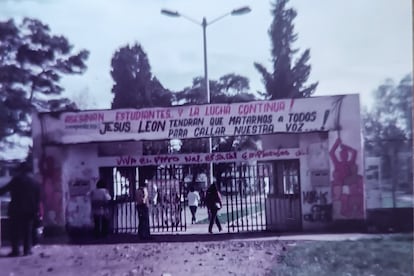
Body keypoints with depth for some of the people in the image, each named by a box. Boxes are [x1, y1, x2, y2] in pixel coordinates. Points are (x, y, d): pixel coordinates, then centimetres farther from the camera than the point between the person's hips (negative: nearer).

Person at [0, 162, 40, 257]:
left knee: (15, 230, 2)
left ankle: (15, 250, -2)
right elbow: (38, 198, 8)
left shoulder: (18, 179, -7)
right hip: (30, 210, 5)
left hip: (17, 209, -4)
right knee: (28, 230, 10)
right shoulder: (36, 182, 8)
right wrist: (36, 210, 12)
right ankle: (27, 249, 9)